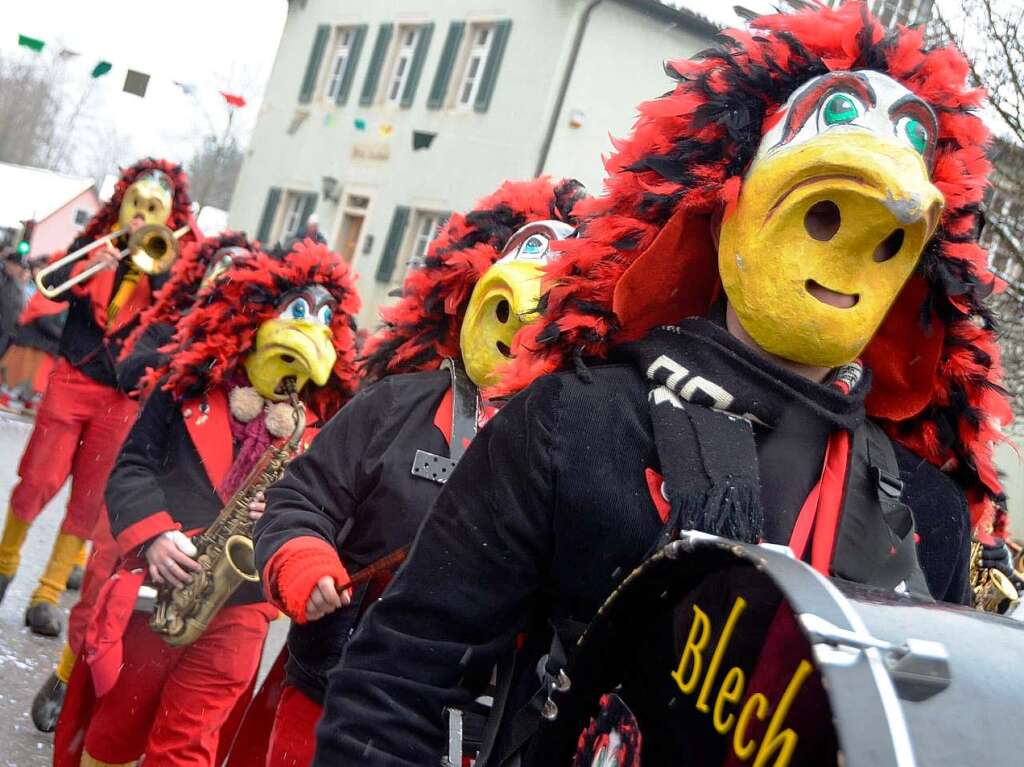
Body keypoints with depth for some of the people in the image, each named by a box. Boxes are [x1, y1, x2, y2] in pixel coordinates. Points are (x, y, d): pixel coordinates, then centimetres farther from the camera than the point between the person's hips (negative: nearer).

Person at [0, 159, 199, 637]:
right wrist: (89, 269, -23)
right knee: (38, 480, -1)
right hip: (74, 377, 0)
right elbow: (54, 285, -5)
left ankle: (49, 593, 12)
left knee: (90, 497, 2)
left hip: (125, 394, 0)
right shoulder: (97, 238, 8)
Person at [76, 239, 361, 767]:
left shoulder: (326, 418, 5)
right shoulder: (192, 382, 4)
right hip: (158, 589, 0)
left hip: (239, 608, 0)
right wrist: (153, 536, -16)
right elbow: (131, 467, 1)